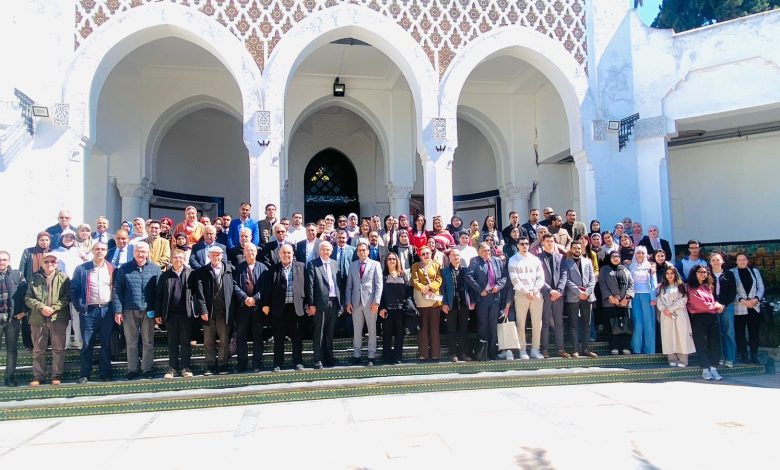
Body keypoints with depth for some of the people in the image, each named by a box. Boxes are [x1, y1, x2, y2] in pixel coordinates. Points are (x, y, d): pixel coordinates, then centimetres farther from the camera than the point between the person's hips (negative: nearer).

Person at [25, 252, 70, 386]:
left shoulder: (63, 278, 5)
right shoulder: (35, 278, 10)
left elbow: (67, 297, -2)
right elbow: (28, 298, 4)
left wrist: (54, 308, -13)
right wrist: (41, 307, -11)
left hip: (58, 318, -2)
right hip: (38, 319, 2)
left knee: (58, 349, 2)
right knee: (38, 349, 8)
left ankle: (57, 375, 9)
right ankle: (38, 376, 17)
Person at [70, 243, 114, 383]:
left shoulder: (112, 269, 8)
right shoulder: (81, 269, 5)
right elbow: (74, 289, 4)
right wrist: (79, 307, -3)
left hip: (107, 310, 1)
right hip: (88, 311, -1)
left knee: (106, 344, 5)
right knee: (87, 344, 2)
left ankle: (105, 373, 13)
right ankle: (85, 374, 10)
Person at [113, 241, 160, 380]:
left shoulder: (155, 269, 4)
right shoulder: (124, 269, 4)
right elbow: (117, 290, 2)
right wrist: (117, 310, -6)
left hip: (148, 311, 0)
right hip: (129, 311, 0)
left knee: (148, 342, 5)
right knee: (131, 342, 8)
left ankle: (147, 369, 14)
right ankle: (132, 369, 16)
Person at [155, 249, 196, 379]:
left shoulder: (191, 273, 1)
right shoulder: (165, 276, 6)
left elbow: (196, 292, -2)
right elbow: (159, 296, 6)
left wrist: (197, 310, -8)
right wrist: (158, 314, 2)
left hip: (186, 313, -2)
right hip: (170, 314, 2)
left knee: (186, 342, 5)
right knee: (172, 342, 9)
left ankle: (186, 367, 14)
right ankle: (173, 367, 17)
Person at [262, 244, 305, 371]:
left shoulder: (301, 267, 6)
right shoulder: (273, 269, 4)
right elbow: (267, 287, 2)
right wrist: (266, 304, -4)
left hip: (296, 307, 0)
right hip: (278, 308, 0)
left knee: (297, 336, 6)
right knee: (278, 337, 6)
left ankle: (298, 362, 15)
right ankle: (278, 363, 14)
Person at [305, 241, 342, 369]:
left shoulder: (335, 264, 13)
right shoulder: (313, 264, -2)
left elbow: (338, 283, 13)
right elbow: (310, 285, -6)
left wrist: (340, 302, 7)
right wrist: (311, 304, -11)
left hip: (334, 302, 5)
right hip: (320, 302, -4)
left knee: (330, 333, 11)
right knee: (319, 333, 1)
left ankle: (328, 358, 19)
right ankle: (318, 360, 7)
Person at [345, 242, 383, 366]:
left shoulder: (375, 264, 3)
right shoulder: (352, 265, 11)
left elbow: (379, 284, -2)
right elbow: (349, 285, 10)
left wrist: (376, 302, -10)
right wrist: (347, 302, 2)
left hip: (370, 302, -2)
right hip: (356, 302, 2)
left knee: (372, 330, 2)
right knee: (356, 330, 6)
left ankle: (371, 357, 9)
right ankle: (357, 355, 12)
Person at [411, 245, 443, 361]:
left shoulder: (436, 265, 11)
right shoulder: (416, 266, 9)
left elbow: (439, 280, 2)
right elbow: (415, 281, -1)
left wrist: (430, 287, -13)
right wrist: (423, 288, -15)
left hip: (434, 298, 1)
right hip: (421, 299, -1)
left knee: (434, 327, 3)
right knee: (422, 327, 0)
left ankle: (434, 353, 8)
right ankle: (423, 353, 2)